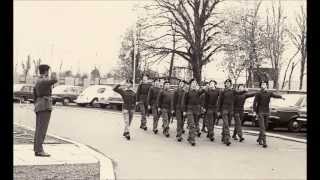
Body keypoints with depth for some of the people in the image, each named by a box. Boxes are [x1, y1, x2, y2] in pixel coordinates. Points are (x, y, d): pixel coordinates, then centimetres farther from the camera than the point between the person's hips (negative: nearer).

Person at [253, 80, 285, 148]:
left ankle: (259, 139, 31)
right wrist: (256, 112, -9)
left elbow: (275, 95, -11)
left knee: (265, 126, 13)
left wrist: (281, 97, -29)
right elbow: (254, 103, -5)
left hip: (267, 112, 4)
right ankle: (264, 142, -14)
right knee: (262, 127, -11)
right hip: (260, 112, -4)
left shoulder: (269, 93, 6)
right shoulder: (258, 94, -5)